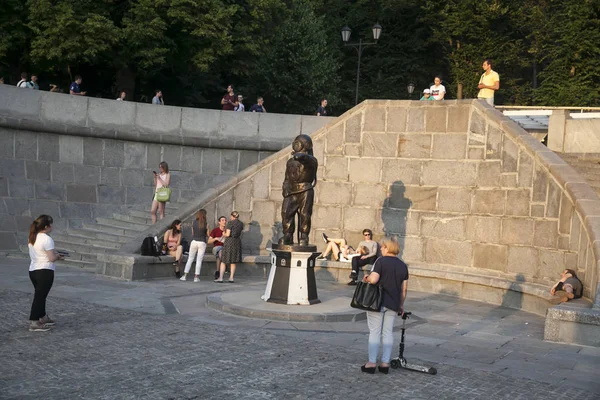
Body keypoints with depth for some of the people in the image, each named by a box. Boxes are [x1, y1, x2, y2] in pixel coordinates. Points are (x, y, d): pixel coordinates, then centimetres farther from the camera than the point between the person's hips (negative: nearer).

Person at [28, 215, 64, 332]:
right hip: (45, 272, -9)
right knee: (40, 296, -3)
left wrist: (55, 254, 12)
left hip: (32, 270, 9)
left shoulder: (32, 238, 10)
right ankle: (34, 323, -2)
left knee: (40, 295, 20)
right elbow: (52, 258, -20)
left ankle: (43, 318, 33)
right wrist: (58, 256, 1)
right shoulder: (47, 239, -17)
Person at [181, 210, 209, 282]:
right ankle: (196, 277, 3)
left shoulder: (194, 222, -1)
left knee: (190, 259, 11)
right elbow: (208, 235, 2)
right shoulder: (205, 224, -8)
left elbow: (192, 233, 8)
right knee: (199, 260, 4)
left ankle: (185, 275, 8)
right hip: (202, 243, -2)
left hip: (194, 241, 2)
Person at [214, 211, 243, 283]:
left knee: (223, 261, 2)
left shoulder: (230, 223, -11)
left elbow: (228, 234, -16)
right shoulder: (241, 224, 7)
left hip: (229, 242, -5)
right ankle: (231, 278, 7)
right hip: (237, 242, 6)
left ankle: (220, 278, 0)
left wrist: (224, 234, 7)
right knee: (233, 261, 12)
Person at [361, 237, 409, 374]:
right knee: (388, 332, 10)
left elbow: (373, 279, -22)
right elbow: (404, 289, 9)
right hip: (393, 304, 5)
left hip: (377, 302, -5)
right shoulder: (403, 265, 8)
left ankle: (372, 363, 3)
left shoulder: (381, 261, -10)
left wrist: (366, 278, -1)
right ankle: (385, 363, 12)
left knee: (374, 332, 1)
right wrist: (401, 305, 17)